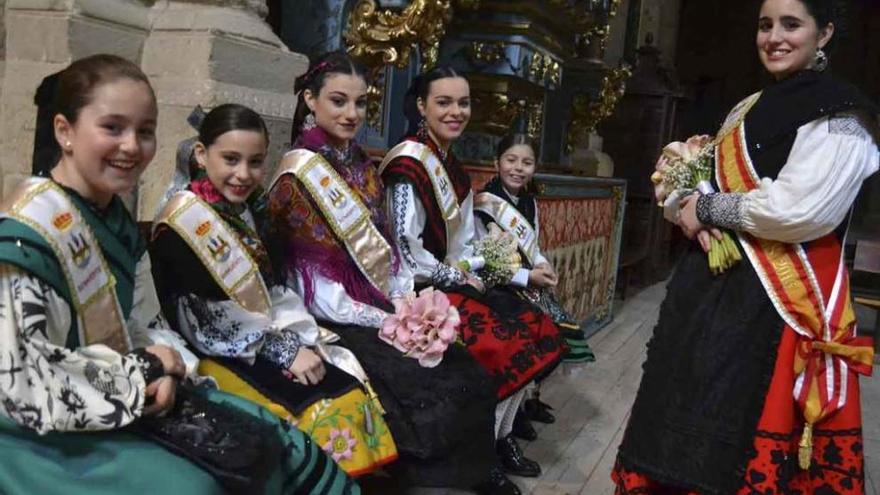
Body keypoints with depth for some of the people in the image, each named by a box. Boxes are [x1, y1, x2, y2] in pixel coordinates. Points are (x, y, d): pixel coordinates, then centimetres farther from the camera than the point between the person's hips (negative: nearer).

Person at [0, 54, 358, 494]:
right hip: (45, 432, -8)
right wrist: (141, 374, -18)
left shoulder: (114, 216, 6)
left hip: (125, 400, 8)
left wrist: (165, 370, -10)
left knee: (277, 446, 4)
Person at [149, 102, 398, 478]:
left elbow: (274, 291, 9)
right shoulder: (182, 223, -14)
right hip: (217, 357, -7)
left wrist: (301, 339, -8)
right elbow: (209, 323, -17)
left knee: (352, 390, -8)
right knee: (325, 407, -21)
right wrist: (284, 350, -18)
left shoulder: (249, 210, 9)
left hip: (263, 346, 7)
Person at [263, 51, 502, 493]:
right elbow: (314, 279, -11)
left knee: (474, 381, -9)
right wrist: (384, 321, -13)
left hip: (383, 310, 6)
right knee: (436, 400, -18)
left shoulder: (362, 166, 11)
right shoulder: (298, 172, -10)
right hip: (342, 322, -6)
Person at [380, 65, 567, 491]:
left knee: (534, 329, 0)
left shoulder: (452, 166, 13)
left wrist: (465, 272, 0)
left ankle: (499, 435, 11)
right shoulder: (409, 161, -15)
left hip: (452, 280, 9)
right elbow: (408, 248, -21)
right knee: (500, 343, -21)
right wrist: (457, 278, -11)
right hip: (420, 289, -9)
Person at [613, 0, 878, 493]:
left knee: (740, 442, -1)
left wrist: (707, 209, -10)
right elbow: (699, 177, 20)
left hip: (778, 300, -8)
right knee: (689, 424, 15)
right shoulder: (749, 109, 17)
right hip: (714, 281, 8)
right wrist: (699, 217, -4)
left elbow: (799, 211, -22)